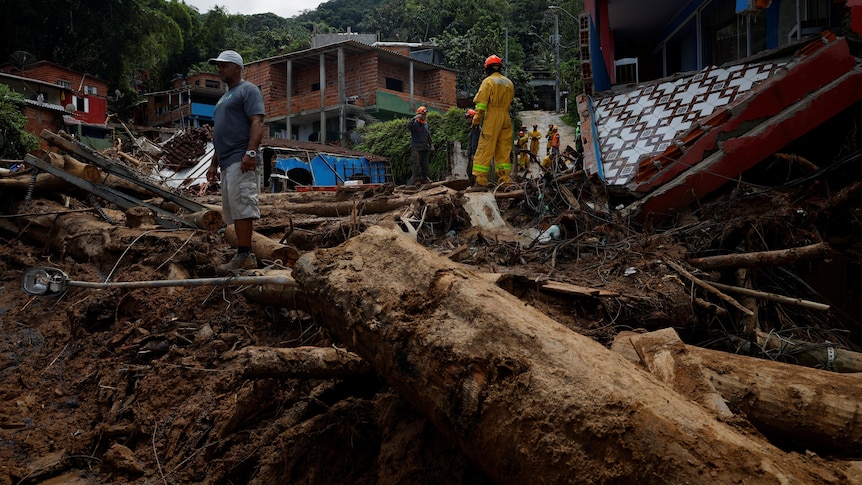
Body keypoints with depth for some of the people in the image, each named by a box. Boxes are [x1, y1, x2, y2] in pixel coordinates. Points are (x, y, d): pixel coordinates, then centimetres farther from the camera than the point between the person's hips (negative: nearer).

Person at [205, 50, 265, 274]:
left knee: (241, 207, -15)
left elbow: (257, 123, -14)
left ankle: (244, 256, -17)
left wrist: (251, 152, -26)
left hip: (241, 161, -10)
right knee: (234, 211, 7)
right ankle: (244, 256, 9)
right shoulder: (225, 97, 28)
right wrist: (214, 164, 25)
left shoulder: (248, 90, -1)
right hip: (227, 162, 10)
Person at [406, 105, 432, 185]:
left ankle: (424, 177, 14)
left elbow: (428, 136, 23)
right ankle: (416, 178, -6)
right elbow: (408, 126, -29)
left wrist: (430, 145, 20)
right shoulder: (414, 123, -5)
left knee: (425, 164, 7)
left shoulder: (426, 124, 15)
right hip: (417, 148, -6)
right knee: (417, 164, -8)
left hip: (425, 148, 6)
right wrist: (414, 118, -35)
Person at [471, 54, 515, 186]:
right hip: (506, 119, 6)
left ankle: (481, 179, -10)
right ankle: (504, 179, 6)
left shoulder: (488, 81, -4)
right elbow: (510, 102, 14)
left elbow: (481, 104, -9)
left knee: (485, 149, -6)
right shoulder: (509, 83, 16)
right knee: (504, 150, 8)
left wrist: (476, 121, -6)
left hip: (491, 118, -6)